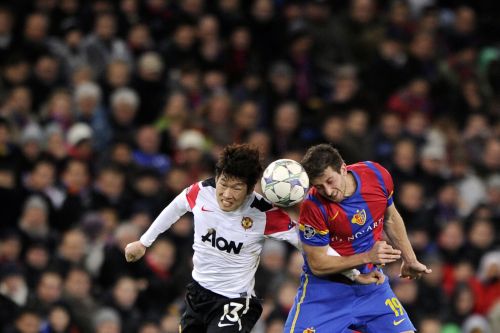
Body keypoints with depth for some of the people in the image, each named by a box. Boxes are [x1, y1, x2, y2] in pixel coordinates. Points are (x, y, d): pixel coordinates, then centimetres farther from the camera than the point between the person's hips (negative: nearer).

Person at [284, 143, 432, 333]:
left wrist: (410, 260, 17)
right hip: (325, 287, -4)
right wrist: (368, 257, -27)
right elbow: (317, 265, -19)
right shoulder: (313, 208, -25)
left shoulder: (377, 175, -13)